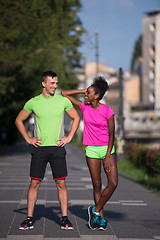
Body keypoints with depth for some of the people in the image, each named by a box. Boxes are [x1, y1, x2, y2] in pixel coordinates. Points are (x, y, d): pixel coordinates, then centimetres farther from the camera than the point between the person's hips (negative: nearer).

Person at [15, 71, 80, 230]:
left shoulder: (63, 101, 2)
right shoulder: (33, 102, 1)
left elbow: (76, 118, 13)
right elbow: (19, 120, 12)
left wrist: (69, 137, 4)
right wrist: (27, 139, 3)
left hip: (57, 147, 0)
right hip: (39, 147, 0)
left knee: (61, 184, 0)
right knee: (34, 183, 1)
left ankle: (65, 219, 8)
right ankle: (29, 219, 9)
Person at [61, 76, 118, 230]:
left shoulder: (107, 111, -9)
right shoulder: (84, 107, 2)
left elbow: (111, 135, -8)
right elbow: (64, 94, 6)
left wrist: (108, 156, -13)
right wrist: (83, 91, 0)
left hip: (107, 148, -2)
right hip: (91, 150, 2)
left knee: (113, 183, -14)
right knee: (97, 185, 2)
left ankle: (95, 210, 2)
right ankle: (101, 219, 11)